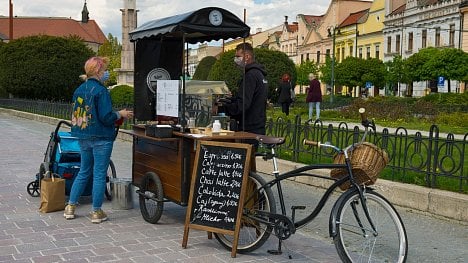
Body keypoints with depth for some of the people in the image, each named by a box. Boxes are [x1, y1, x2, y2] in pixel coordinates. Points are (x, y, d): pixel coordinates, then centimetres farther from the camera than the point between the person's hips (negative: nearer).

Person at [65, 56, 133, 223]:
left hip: (83, 138, 8)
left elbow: (76, 114, 16)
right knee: (99, 175, 2)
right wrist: (120, 114, -3)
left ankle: (70, 207, 22)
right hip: (101, 138, -7)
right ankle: (96, 212, 8)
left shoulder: (79, 90, 8)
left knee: (84, 172, 19)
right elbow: (106, 117, -20)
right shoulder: (101, 91, -16)